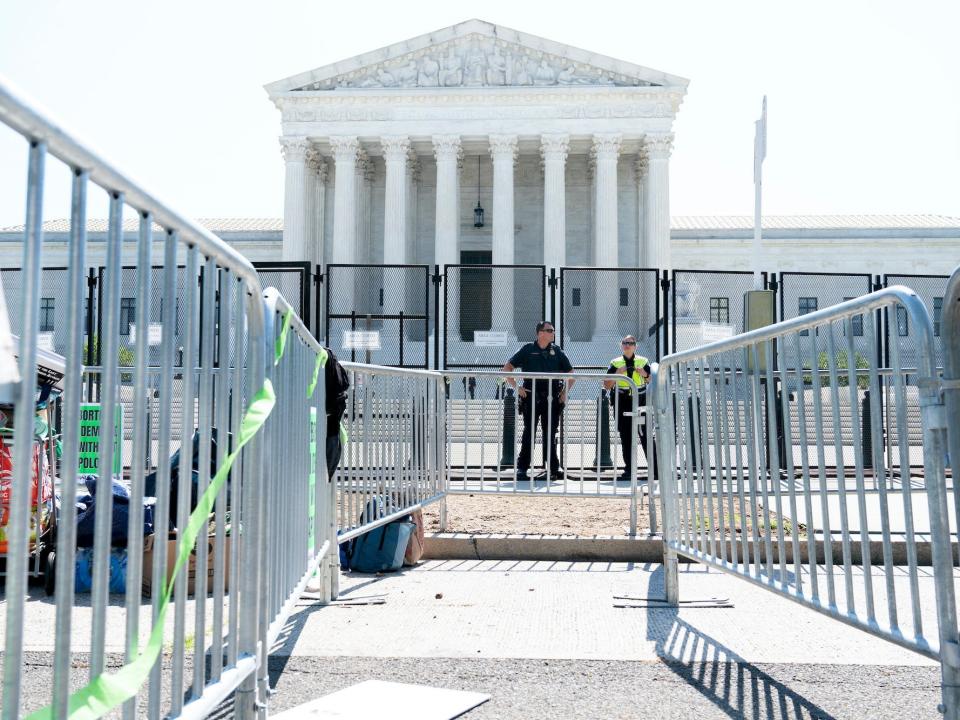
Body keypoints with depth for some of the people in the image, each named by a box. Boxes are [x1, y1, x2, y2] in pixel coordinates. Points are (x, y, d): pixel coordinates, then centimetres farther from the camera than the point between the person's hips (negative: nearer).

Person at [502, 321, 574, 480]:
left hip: (552, 399, 3)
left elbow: (570, 374, 18)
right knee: (529, 433, -1)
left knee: (550, 434, 8)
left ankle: (554, 468, 14)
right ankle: (522, 468, 4)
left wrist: (565, 392, 6)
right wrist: (516, 387, -5)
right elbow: (507, 368, 3)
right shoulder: (528, 350, 2)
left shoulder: (557, 351, 9)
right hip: (531, 398, -2)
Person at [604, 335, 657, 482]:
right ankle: (628, 470, 11)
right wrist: (617, 373, -8)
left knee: (646, 436, -3)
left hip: (640, 402, -1)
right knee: (626, 437, 4)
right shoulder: (615, 363, 9)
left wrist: (644, 374, -7)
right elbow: (607, 385, 6)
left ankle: (655, 470, 0)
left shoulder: (643, 361, 9)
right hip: (622, 403, 1)